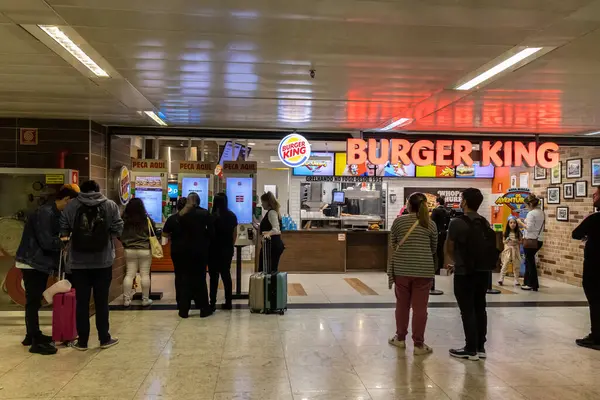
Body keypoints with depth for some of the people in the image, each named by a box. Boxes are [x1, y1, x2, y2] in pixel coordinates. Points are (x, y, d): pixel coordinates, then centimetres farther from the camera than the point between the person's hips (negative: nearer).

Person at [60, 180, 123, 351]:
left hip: (78, 262, 0)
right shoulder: (110, 205, 0)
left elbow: (63, 230, 0)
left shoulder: (71, 206, 2)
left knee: (82, 302, 8)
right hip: (103, 261, 0)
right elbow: (118, 229, -3)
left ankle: (82, 341, 14)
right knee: (101, 301, 9)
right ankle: (104, 339, 16)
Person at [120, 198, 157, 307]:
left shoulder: (124, 220, -6)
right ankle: (145, 299, 8)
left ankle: (126, 299, 8)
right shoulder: (147, 220, -10)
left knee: (129, 274, 7)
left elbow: (120, 235, 3)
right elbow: (153, 233, 0)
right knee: (145, 274, 4)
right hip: (145, 250, -2)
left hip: (129, 250, 2)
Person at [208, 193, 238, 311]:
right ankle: (228, 302, 16)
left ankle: (213, 303, 3)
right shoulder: (232, 216, 3)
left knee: (214, 276, 2)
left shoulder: (213, 216, -13)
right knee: (226, 275, 13)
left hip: (215, 250, -5)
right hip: (228, 250, 5)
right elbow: (235, 234, 8)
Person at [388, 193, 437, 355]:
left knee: (402, 304, 14)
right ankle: (418, 344, 9)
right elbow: (434, 249, 12)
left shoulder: (399, 221, 0)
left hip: (402, 268, 1)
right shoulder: (431, 224, 2)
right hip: (424, 270, 0)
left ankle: (400, 338, 26)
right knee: (420, 307, 4)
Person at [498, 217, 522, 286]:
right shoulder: (506, 232, 3)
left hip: (516, 250, 0)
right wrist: (507, 240, -13)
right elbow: (504, 241, 7)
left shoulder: (518, 232, 1)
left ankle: (516, 280, 13)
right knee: (505, 264, -7)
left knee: (516, 265, 5)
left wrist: (516, 241, -17)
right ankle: (501, 279, -7)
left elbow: (521, 241, 2)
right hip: (508, 250, 0)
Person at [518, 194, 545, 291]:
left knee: (530, 262, 2)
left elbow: (529, 228, -21)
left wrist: (521, 223, -6)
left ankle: (533, 285, 8)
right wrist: (525, 223, 11)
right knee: (529, 261, 18)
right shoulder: (541, 212, 11)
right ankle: (527, 282, 24)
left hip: (530, 240, -9)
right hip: (539, 240, 9)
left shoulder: (531, 213, -16)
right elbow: (535, 226, 12)